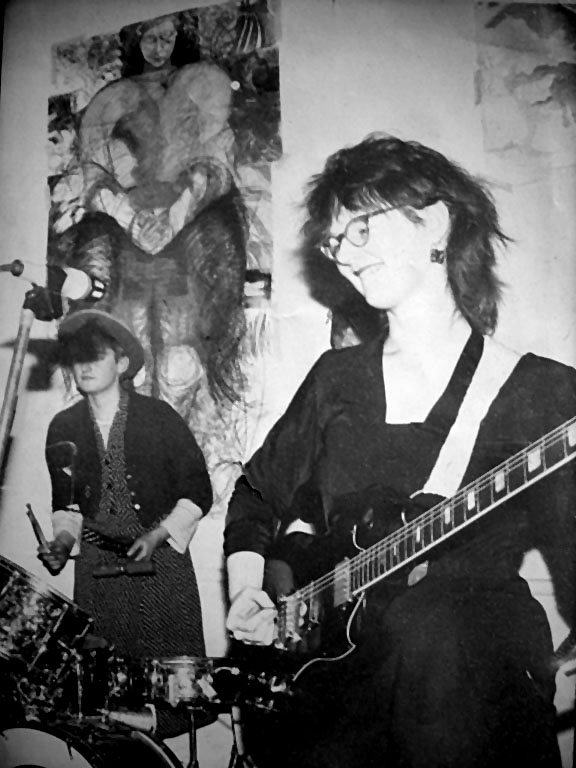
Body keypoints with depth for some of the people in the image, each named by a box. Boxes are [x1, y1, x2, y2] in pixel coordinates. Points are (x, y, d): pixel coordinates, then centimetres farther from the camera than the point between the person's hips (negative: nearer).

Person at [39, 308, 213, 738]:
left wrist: (156, 536, -14)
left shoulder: (158, 417, -7)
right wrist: (63, 542, -5)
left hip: (161, 560, -2)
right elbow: (66, 504, 13)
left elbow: (197, 492, -4)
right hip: (96, 568, 3)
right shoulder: (63, 428, 3)